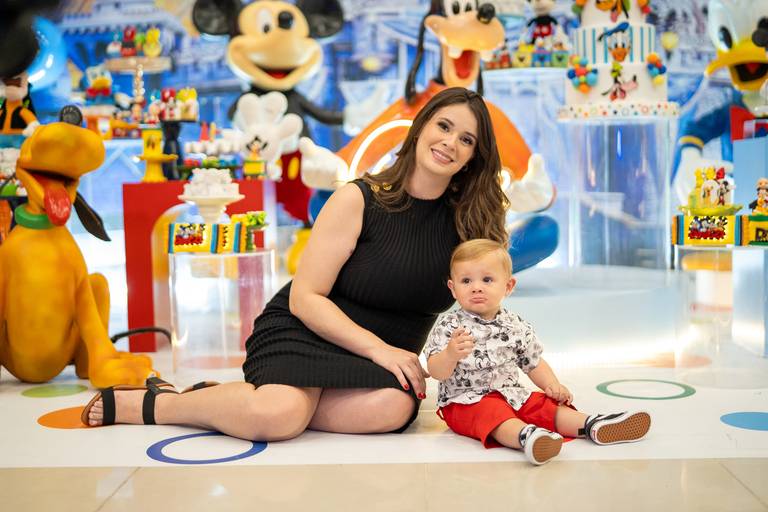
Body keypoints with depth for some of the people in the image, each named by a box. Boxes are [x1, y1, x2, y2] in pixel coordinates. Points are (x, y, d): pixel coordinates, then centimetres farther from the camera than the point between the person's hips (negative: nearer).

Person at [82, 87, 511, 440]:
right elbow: (305, 298, -12)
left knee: (394, 407, -33)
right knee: (279, 414, -37)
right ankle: (151, 404, -7)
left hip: (388, 355, 5)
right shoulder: (359, 200, -10)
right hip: (304, 333, -4)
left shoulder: (468, 221, 2)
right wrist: (378, 348, -21)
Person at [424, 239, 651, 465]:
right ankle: (526, 436, -58)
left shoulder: (516, 326, 6)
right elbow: (437, 372, -15)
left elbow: (534, 363, 18)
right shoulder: (448, 326, -8)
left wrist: (552, 385, 0)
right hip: (467, 400, -6)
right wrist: (451, 354, -36)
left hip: (512, 394, 7)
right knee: (492, 412, -34)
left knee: (545, 405, -11)